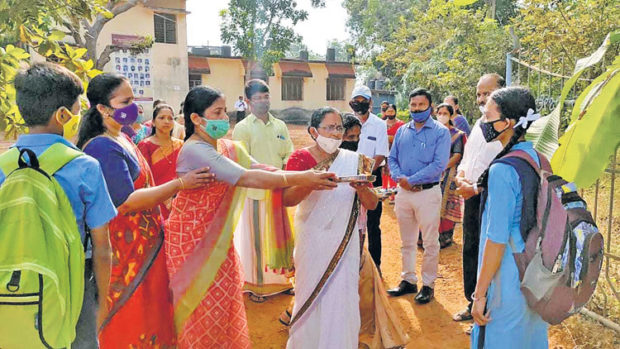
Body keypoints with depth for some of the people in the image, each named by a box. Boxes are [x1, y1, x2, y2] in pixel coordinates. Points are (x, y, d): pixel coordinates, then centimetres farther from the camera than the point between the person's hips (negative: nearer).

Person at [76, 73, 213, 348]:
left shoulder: (121, 139, 10)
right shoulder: (103, 147, -20)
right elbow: (126, 202, -25)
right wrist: (181, 184, -25)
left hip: (146, 244, 9)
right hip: (126, 251, -9)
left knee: (151, 312, 20)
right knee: (130, 324, 6)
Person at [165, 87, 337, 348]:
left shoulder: (228, 147, 4)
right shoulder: (194, 150, -22)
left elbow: (261, 169, -4)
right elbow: (247, 178, -29)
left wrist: (307, 177, -16)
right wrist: (298, 178, -29)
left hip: (218, 239, 7)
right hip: (193, 239, -7)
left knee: (224, 304, 15)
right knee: (203, 311, 6)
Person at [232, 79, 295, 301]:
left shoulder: (280, 126, 11)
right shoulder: (242, 128, -3)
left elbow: (289, 154, 11)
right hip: (255, 192, -4)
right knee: (256, 238, 5)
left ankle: (279, 279, 30)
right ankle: (256, 285, 19)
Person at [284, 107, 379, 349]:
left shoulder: (354, 161, 2)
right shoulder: (300, 158, -4)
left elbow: (372, 204, 1)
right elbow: (286, 199, -14)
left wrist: (362, 188, -20)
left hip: (344, 242, 2)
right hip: (312, 241, -1)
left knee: (342, 298, 6)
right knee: (312, 297, 9)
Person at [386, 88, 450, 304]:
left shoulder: (440, 132, -4)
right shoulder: (402, 131, 11)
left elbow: (439, 164, -14)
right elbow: (392, 158, 11)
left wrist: (412, 180, -16)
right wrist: (398, 177, -9)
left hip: (428, 192, -5)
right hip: (403, 192, 5)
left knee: (430, 242, 3)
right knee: (407, 242, 14)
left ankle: (428, 285, 17)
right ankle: (408, 281, 27)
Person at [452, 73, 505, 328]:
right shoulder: (479, 124, 14)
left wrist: (475, 189, -16)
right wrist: (461, 175, 1)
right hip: (471, 197, 9)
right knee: (469, 251, 17)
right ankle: (473, 303, 33)